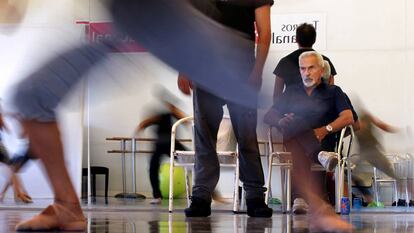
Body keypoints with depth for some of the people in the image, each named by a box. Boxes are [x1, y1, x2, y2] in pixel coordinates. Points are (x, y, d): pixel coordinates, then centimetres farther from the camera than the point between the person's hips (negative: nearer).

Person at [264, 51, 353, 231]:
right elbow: (268, 116, 20)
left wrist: (326, 129, -15)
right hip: (293, 140, 1)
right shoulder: (292, 92, 31)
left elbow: (348, 118, 4)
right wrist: (281, 121, -5)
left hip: (321, 141, -1)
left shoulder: (333, 92, 23)